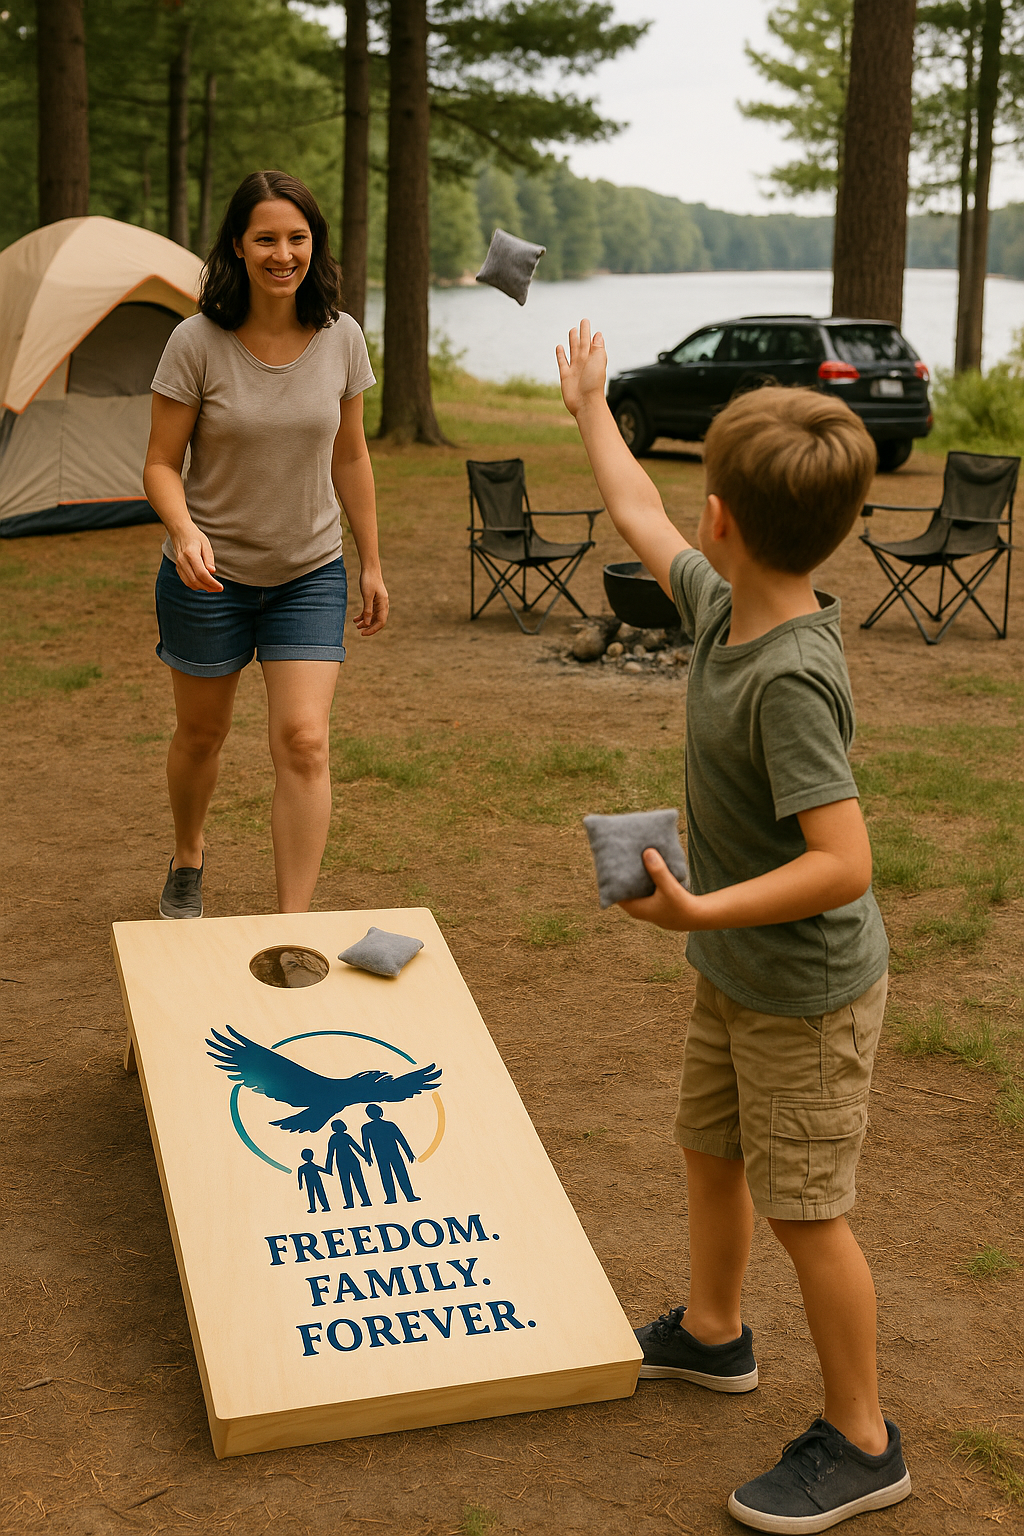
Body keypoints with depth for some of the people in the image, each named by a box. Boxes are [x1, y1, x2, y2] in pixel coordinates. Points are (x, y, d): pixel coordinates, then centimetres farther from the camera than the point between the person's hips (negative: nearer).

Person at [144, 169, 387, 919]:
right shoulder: (197, 342, -15)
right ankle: (188, 857, 47)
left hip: (310, 576, 1)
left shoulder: (341, 338, -6)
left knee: (304, 744, -11)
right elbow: (162, 463, -9)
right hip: (209, 576, -1)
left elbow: (350, 457, 6)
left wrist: (372, 564, 9)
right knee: (201, 735, 16)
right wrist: (183, 530, -30)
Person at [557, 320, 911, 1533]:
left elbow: (842, 864, -34)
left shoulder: (789, 679, -31)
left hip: (807, 991, -9)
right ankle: (710, 1333, 48)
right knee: (711, 1150, 25)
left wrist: (701, 911, -42)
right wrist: (591, 410, 25)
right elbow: (641, 520, 14)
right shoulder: (722, 608, -5)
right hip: (737, 974, 9)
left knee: (805, 1210, 4)